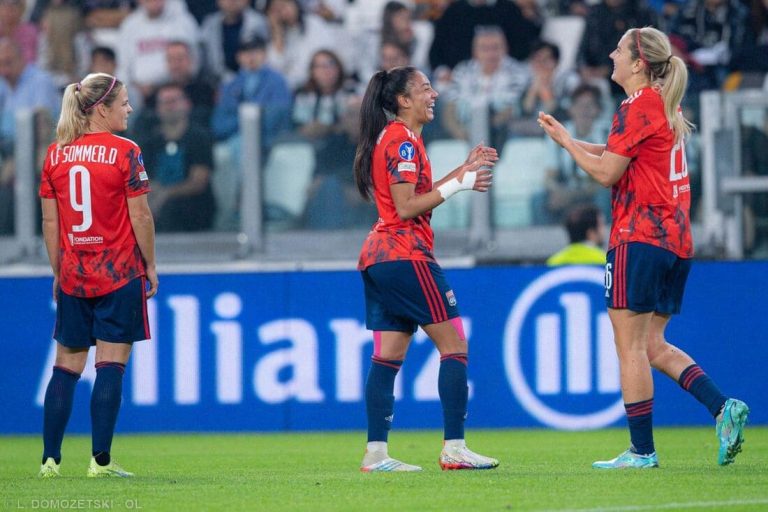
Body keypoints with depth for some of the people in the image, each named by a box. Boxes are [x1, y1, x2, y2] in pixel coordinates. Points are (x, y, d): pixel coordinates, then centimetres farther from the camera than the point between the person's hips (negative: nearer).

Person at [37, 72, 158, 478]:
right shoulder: (124, 152, -9)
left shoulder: (55, 154, 4)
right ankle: (100, 460, -5)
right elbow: (140, 217, -9)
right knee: (111, 366, -2)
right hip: (120, 276, -4)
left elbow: (49, 222, 6)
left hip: (72, 277, 4)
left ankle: (50, 459, 8)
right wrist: (150, 265, 3)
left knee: (65, 368, 10)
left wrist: (58, 272, 15)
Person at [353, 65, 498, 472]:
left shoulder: (394, 138, 19)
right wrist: (458, 184, -13)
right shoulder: (403, 140, -11)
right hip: (405, 255, -10)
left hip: (379, 255, 10)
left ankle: (376, 453, 0)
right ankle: (454, 448, -10)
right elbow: (407, 207, -15)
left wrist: (464, 170, 18)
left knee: (388, 355, 5)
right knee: (454, 346, -6)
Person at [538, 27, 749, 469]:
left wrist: (566, 141, 1)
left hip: (640, 237, -9)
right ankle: (723, 407, -3)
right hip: (676, 239, 9)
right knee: (653, 345, 13)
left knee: (631, 345, -3)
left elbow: (606, 172, -12)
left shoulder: (638, 108, -12)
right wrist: (569, 139, 15)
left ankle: (642, 450, -3)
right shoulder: (667, 107, 16)